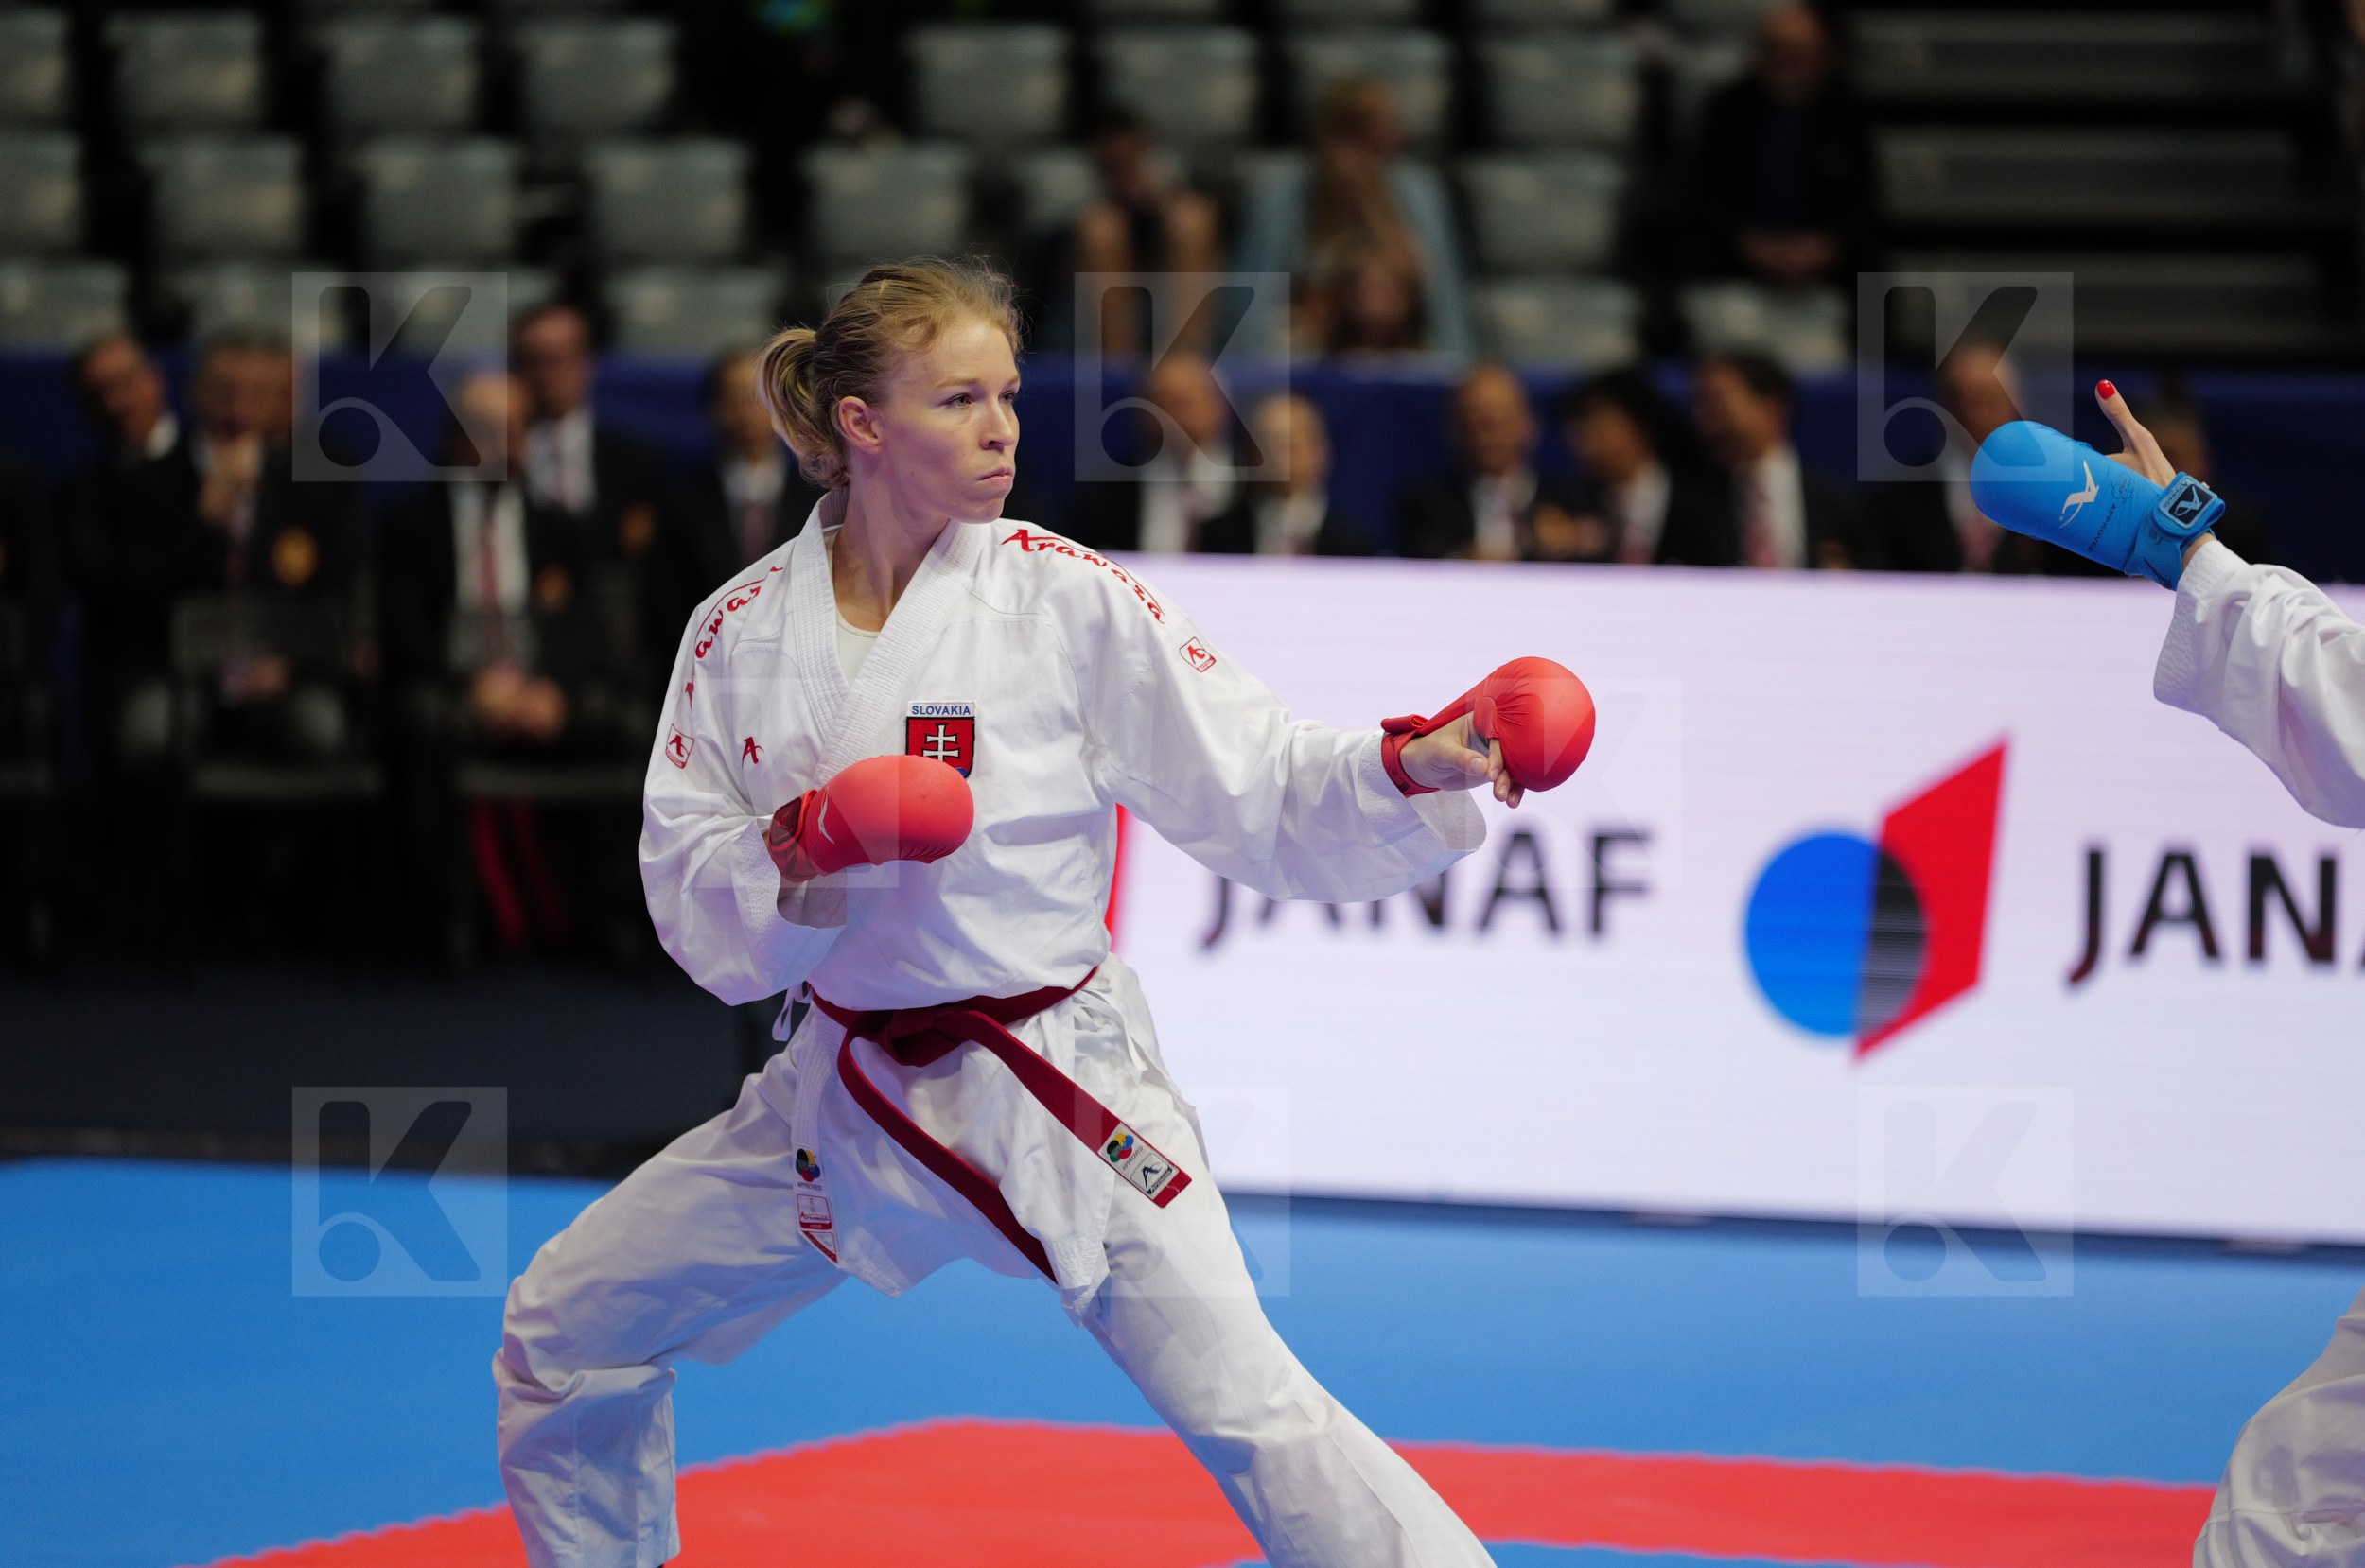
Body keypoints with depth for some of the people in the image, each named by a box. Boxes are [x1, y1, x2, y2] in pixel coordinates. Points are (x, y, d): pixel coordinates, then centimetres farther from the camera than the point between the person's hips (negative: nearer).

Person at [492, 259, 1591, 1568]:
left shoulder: (1068, 600, -10)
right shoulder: (744, 632, -1)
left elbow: (1263, 796, -11)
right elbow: (691, 901, -1)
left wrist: (1411, 772, -29)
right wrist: (792, 857, -21)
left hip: (1055, 1094, -4)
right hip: (843, 1093, 4)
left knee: (1251, 1414, -19)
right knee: (562, 1337, 11)